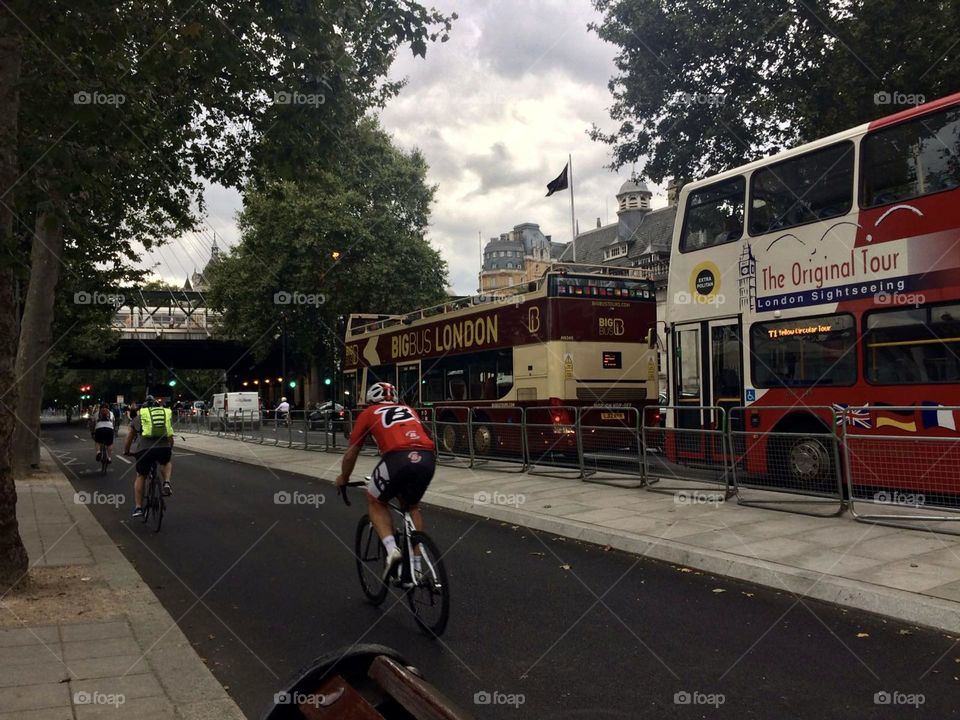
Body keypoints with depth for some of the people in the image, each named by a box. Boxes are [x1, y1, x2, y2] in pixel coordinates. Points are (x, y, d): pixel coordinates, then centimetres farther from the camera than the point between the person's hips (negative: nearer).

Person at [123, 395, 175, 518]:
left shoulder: (138, 416, 22)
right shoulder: (166, 412, 25)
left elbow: (130, 437, 33)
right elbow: (170, 437, 32)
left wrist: (126, 451, 50)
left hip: (144, 449, 0)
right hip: (164, 448, 0)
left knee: (141, 477, 20)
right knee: (167, 462, 34)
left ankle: (138, 508, 16)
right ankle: (167, 483, 8)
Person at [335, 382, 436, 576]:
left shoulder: (368, 414, 25)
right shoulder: (408, 410, 34)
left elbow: (351, 453, 30)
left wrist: (343, 478, 48)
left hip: (398, 458, -4)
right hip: (427, 458, 4)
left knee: (375, 502, 24)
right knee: (412, 506, 29)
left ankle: (391, 549, 3)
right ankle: (416, 566, 25)